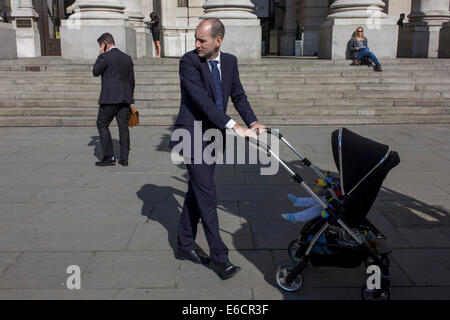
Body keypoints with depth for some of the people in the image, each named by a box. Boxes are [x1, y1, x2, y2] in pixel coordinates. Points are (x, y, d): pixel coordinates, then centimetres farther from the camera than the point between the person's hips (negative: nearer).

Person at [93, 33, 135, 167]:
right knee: (123, 127, 8)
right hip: (125, 98, 6)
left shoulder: (105, 57, -8)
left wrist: (100, 55, 7)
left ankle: (109, 157, 3)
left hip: (110, 98, -6)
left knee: (102, 124, 6)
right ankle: (124, 158, 10)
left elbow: (95, 72, 4)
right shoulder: (127, 58, 11)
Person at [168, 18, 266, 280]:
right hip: (192, 135, -6)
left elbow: (238, 95, 10)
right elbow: (202, 101, -25)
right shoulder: (189, 61, -15)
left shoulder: (230, 61, 5)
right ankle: (219, 257, 4)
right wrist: (233, 126, -33)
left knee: (197, 192, 14)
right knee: (207, 195, -6)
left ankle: (185, 245, 29)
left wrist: (253, 122, -7)